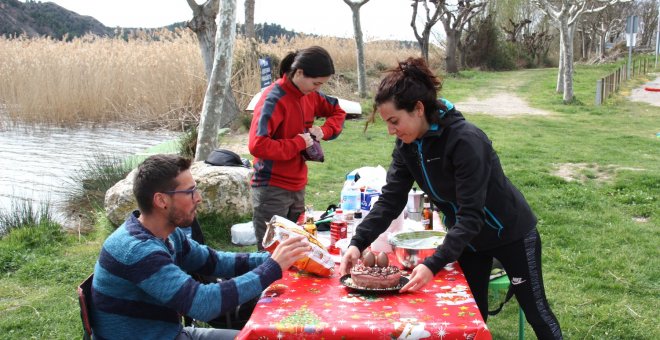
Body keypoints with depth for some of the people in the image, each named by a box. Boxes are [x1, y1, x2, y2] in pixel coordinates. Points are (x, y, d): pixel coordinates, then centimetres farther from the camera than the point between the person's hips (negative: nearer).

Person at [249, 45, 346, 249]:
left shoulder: (310, 95, 3)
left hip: (297, 187, 8)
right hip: (272, 190, -8)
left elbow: (338, 112, 20)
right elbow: (257, 145, -27)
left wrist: (324, 131, -1)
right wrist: (298, 143, -19)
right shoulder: (274, 100, -18)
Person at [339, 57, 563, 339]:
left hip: (510, 232, -6)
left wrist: (433, 265, -41)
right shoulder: (407, 146, -11)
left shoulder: (466, 141, -33)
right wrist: (357, 244, -23)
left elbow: (471, 215, -34)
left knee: (535, 311, 9)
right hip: (466, 237, 6)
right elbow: (389, 201, -11)